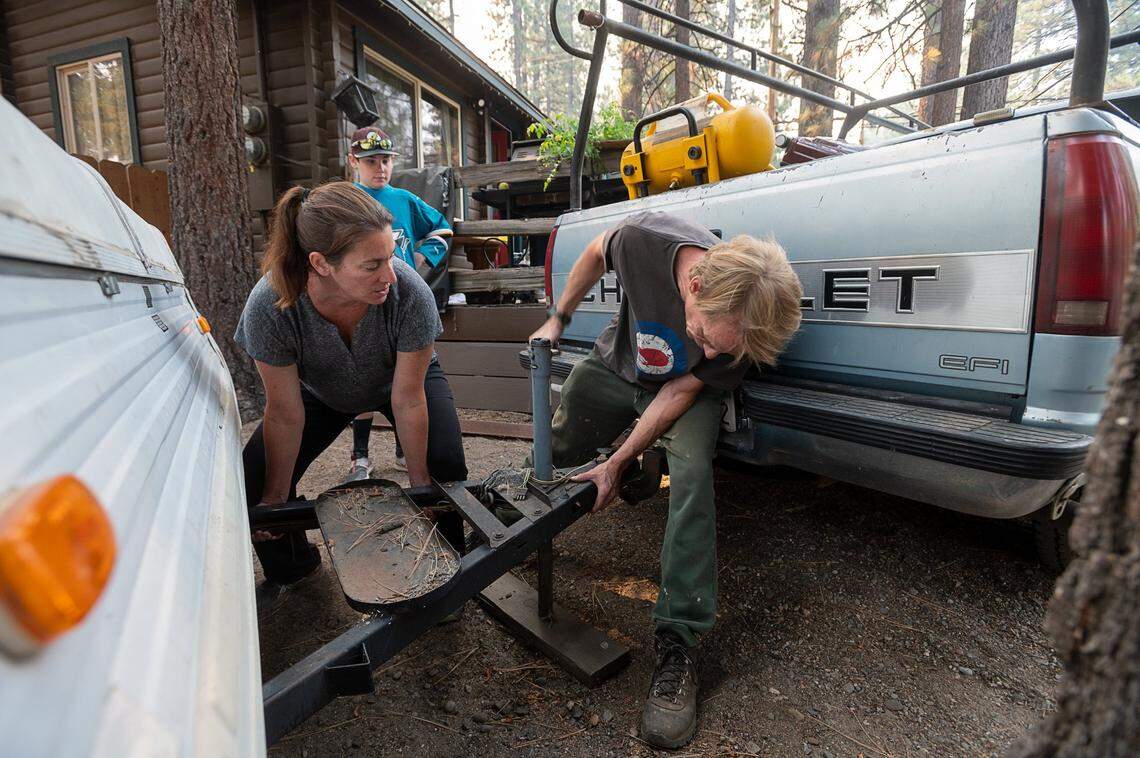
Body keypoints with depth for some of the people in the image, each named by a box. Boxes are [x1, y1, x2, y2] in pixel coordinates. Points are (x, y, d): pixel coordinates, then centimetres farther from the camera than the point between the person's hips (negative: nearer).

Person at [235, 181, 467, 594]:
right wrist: (275, 496, -13)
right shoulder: (268, 307, -36)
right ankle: (291, 567, 22)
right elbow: (285, 414, -23)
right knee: (254, 479, -9)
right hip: (320, 391, 2)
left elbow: (407, 399, -27)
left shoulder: (410, 294, -39)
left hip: (403, 377, -1)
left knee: (447, 465, -23)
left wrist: (419, 481, -18)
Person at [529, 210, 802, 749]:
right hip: (616, 364, 3)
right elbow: (596, 255, -10)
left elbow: (681, 391, -20)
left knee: (692, 477, -28)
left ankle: (678, 639, -18)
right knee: (553, 452, 8)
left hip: (684, 390, -2)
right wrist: (557, 317, 0)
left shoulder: (739, 331, -33)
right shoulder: (643, 239, -36)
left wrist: (616, 465, -19)